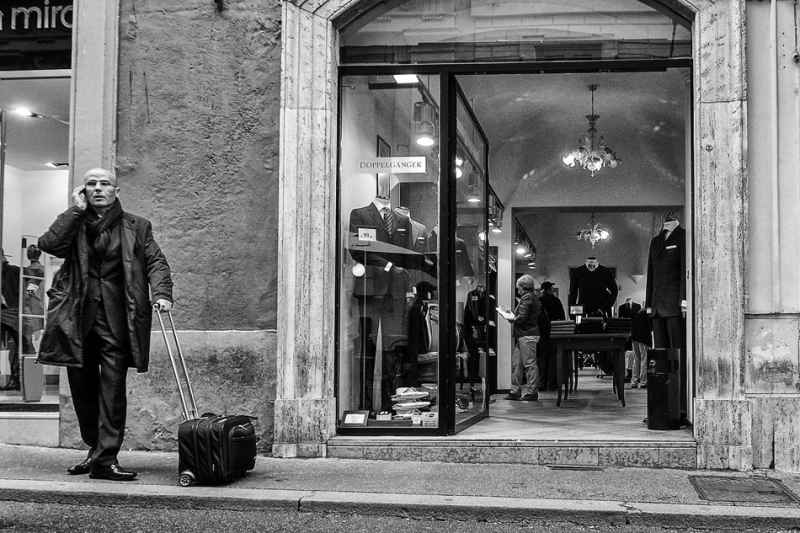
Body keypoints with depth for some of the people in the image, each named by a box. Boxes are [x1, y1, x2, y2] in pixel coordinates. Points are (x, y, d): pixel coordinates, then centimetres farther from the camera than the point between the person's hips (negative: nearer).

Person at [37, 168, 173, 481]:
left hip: (116, 320, -2)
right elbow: (49, 244, -5)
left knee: (113, 388, -8)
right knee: (82, 386, 9)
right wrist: (76, 210, -2)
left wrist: (161, 292, -14)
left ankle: (106, 458, -7)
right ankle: (95, 450, 25)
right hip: (78, 317, 2)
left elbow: (155, 262, 3)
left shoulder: (136, 227, 12)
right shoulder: (72, 223, 14)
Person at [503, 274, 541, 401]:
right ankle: (515, 392, 14)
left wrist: (512, 319, -3)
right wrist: (514, 314, 15)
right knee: (516, 363, 11)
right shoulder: (533, 297, 17)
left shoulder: (526, 297, -13)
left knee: (530, 364, -5)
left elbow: (522, 317, -20)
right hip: (528, 334, 10)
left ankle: (532, 393, -1)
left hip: (527, 335, -10)